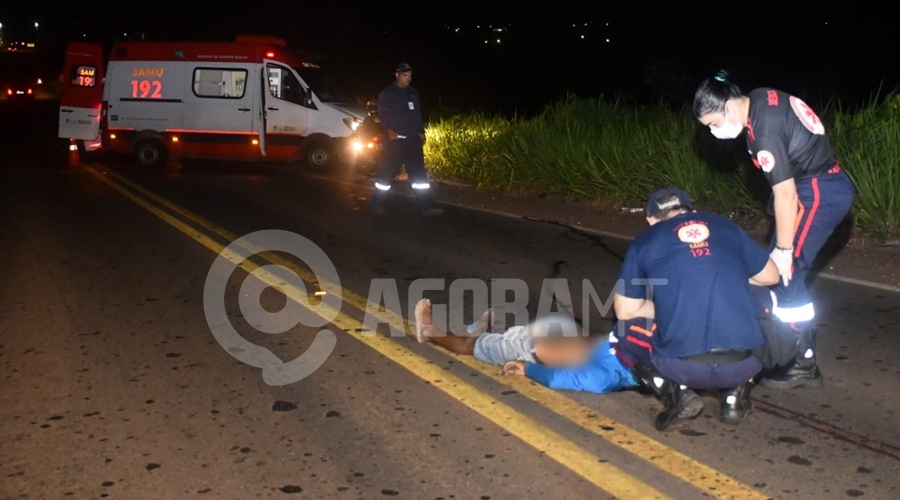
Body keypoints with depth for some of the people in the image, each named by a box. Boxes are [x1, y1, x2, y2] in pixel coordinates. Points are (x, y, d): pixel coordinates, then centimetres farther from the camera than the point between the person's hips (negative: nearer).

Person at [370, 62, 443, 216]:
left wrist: (421, 132, 13)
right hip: (395, 139, -6)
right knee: (387, 172, -2)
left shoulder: (413, 93, 16)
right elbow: (383, 114, -11)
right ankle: (377, 204, 10)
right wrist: (389, 130, -25)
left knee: (418, 172, 4)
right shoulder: (387, 93, -4)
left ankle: (426, 206, 5)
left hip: (413, 139, 6)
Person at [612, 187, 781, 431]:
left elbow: (625, 311, 15)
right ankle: (735, 396, 16)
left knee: (624, 334, 27)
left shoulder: (645, 241, 12)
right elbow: (770, 276, 29)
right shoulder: (725, 226, 18)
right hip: (745, 362, 3)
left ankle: (677, 395, 6)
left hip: (682, 364, -2)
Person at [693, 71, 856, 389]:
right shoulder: (759, 98, 2)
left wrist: (783, 249, -16)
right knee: (773, 269, 11)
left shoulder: (765, 131, -26)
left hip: (820, 193, -10)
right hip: (823, 186, 10)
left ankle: (803, 365, -2)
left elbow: (785, 193, -24)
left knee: (784, 274, -10)